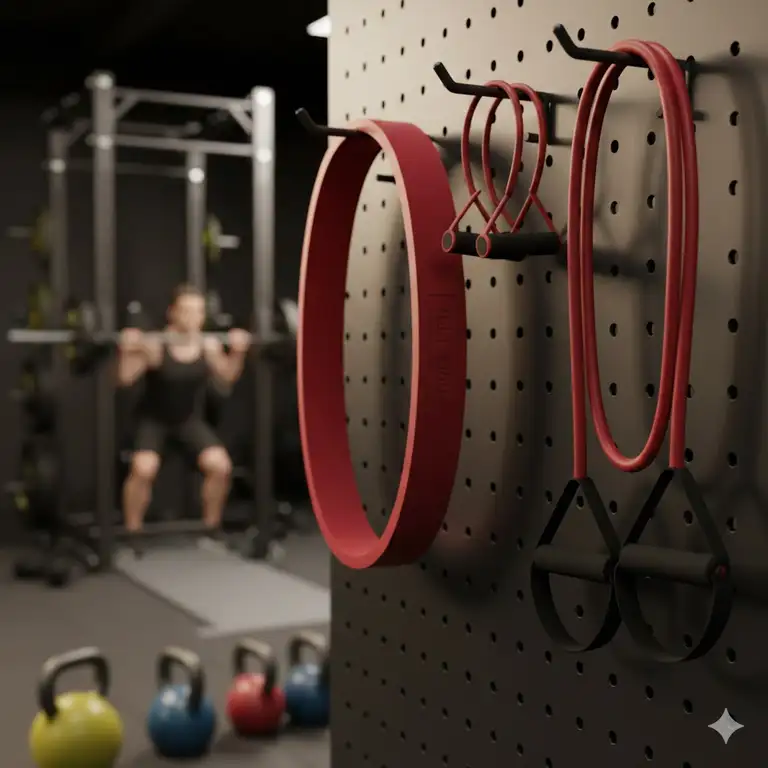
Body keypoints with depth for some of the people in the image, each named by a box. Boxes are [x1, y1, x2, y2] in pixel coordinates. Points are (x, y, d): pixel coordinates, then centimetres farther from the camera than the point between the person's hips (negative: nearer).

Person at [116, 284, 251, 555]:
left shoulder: (209, 345, -8)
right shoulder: (154, 344, -22)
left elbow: (226, 378, 6)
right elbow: (124, 378, -22)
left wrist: (238, 351, -6)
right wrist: (126, 350, -36)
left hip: (191, 420, 4)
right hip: (154, 420, -3)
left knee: (220, 465, -14)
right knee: (144, 469, -28)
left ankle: (212, 528, 8)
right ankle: (132, 534, -7)